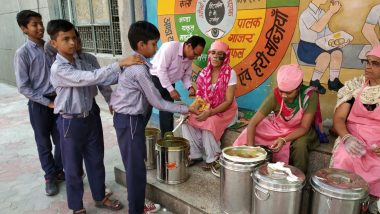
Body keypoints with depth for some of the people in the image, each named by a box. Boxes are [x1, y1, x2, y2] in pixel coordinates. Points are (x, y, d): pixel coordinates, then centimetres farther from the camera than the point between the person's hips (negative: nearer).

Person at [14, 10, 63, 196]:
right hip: (39, 104, -4)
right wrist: (47, 102, -12)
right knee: (44, 144, 10)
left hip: (58, 100, 4)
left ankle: (59, 171, 32)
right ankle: (50, 176, 28)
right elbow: (23, 87, -11)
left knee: (61, 141, 12)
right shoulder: (23, 53, -10)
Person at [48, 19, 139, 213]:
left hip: (89, 118, 7)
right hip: (70, 122, -7)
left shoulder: (81, 64, 4)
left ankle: (100, 197, 37)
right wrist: (119, 64, -34)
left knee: (96, 160, 18)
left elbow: (101, 79, 2)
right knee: (74, 167, 10)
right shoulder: (58, 69, -20)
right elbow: (90, 78, -31)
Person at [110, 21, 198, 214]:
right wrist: (185, 109, -8)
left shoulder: (132, 62, 9)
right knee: (136, 168, 3)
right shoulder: (139, 69, -22)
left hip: (127, 118, 10)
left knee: (135, 165, 18)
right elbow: (157, 103, -18)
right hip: (130, 121, -10)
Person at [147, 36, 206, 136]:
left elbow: (186, 74, 10)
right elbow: (161, 70, -25)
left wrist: (189, 87, -11)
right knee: (146, 111, -4)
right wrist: (171, 90, -25)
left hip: (169, 83, 7)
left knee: (167, 113, 9)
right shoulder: (170, 47, -23)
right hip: (155, 79, -7)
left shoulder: (189, 58, -1)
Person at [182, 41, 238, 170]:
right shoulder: (204, 73, 1)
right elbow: (200, 96, 5)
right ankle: (195, 154, -1)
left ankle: (213, 158, -9)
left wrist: (210, 113, -28)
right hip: (206, 110, 5)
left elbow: (229, 101, -17)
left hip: (225, 111, -5)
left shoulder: (230, 73, -14)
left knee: (209, 123, -32)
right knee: (187, 121, -18)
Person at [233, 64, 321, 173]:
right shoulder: (275, 96, -25)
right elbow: (253, 123, -26)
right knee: (246, 138, -17)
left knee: (300, 145, -35)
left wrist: (284, 140, -40)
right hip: (277, 127, 2)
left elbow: (304, 127, -24)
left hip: (300, 131, -1)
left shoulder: (310, 95, -27)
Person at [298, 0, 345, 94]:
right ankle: (314, 83, -16)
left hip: (320, 46, 6)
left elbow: (326, 30, 16)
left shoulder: (322, 13, 8)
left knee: (337, 52, -21)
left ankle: (333, 82, -10)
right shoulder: (306, 15, -13)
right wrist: (331, 12, -26)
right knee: (326, 56, -32)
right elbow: (318, 28, -29)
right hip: (306, 48, -6)